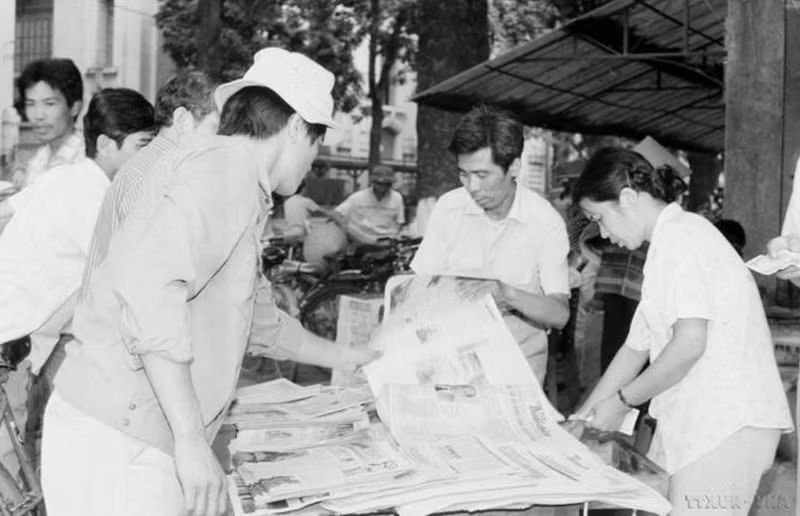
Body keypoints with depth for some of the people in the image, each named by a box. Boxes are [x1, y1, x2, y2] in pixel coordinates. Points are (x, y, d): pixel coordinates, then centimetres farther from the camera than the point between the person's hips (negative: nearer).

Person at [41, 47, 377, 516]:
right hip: (116, 444, -10)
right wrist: (190, 437, -25)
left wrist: (340, 357, 48)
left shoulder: (242, 195, 22)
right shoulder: (224, 166, -11)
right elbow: (148, 287, -26)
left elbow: (258, 315, 37)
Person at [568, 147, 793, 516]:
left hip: (729, 424, -9)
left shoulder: (681, 234, -10)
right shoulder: (667, 246, 20)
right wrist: (583, 416, 18)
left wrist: (622, 401, -10)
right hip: (696, 419, 9)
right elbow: (637, 347, 21)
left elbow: (689, 343, -20)